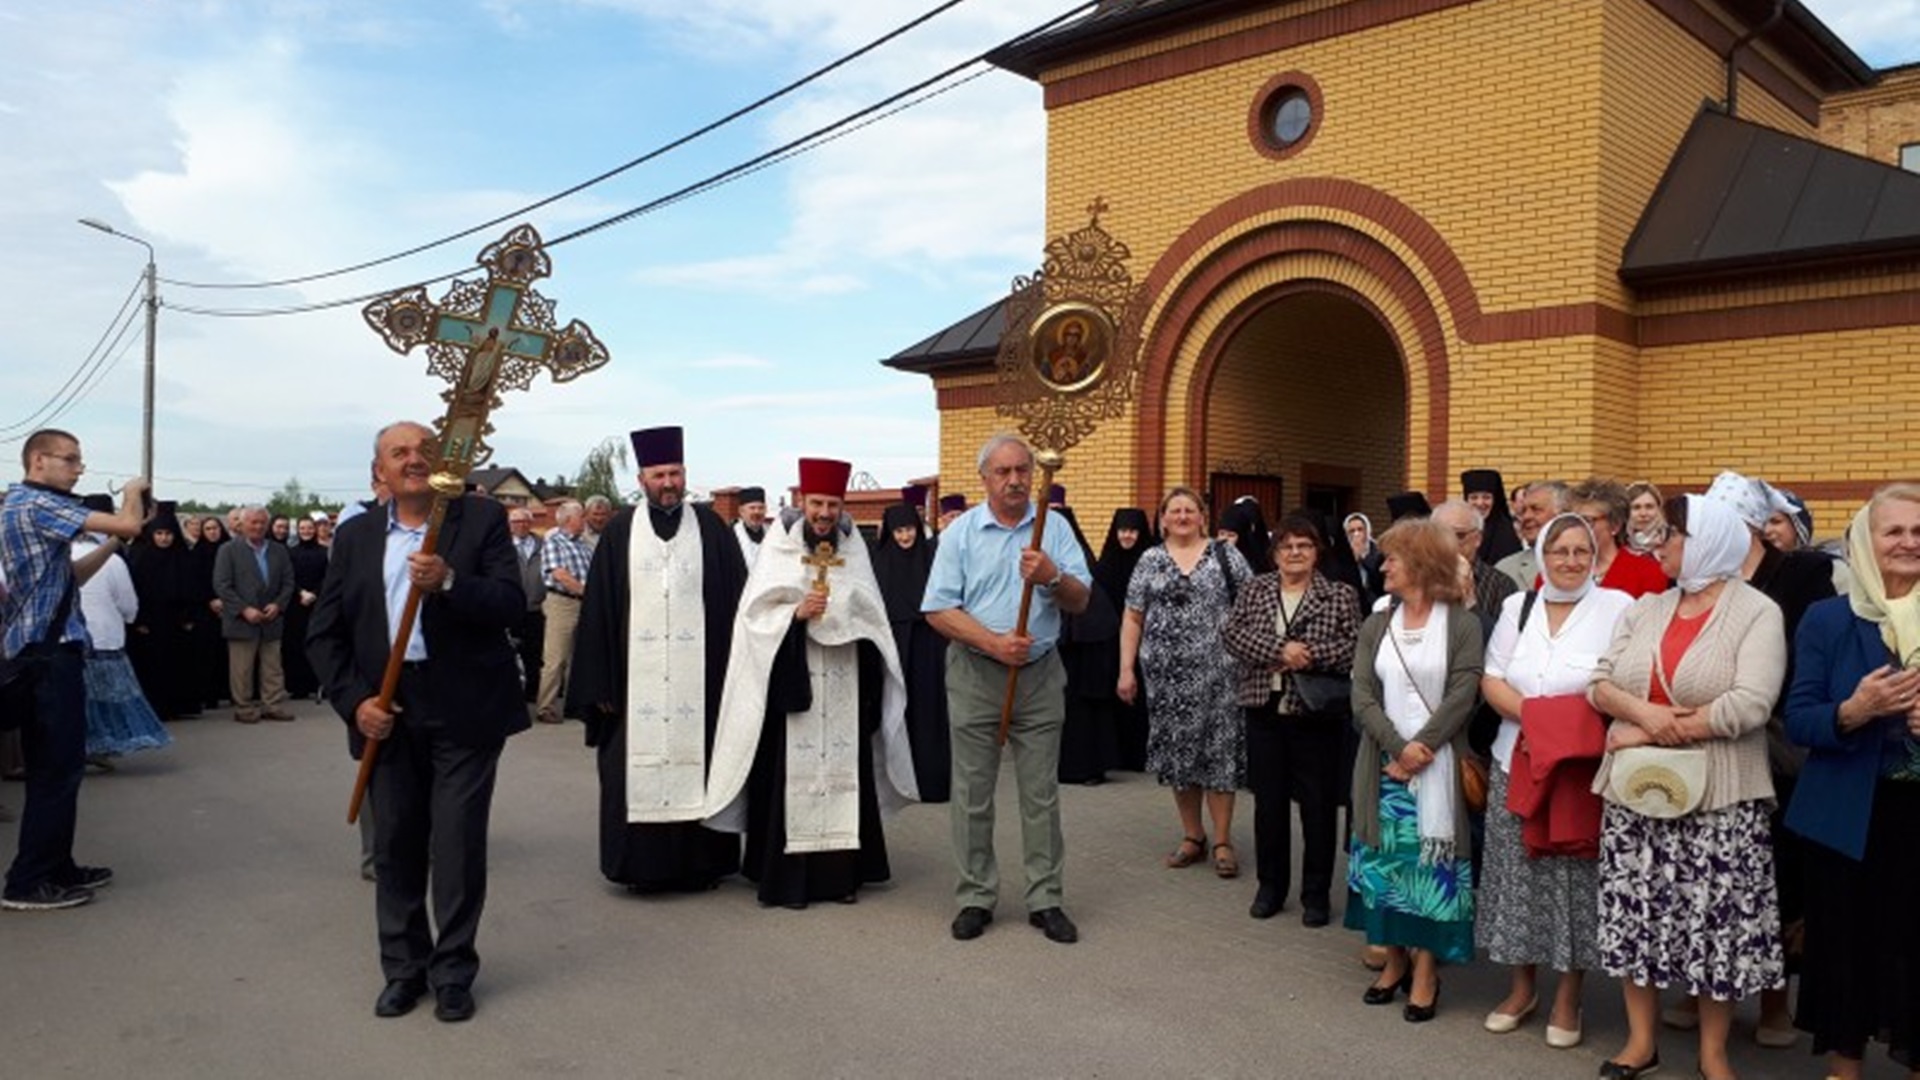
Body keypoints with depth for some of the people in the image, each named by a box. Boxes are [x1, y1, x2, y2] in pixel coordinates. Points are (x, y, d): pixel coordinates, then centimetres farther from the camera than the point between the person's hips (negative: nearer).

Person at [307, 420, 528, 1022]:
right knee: (394, 846, 10)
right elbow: (325, 634, 9)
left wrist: (448, 583, -26)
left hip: (465, 712, -3)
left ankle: (453, 973, 17)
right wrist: (354, 700, -3)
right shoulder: (354, 537, 10)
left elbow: (511, 604, -10)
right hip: (387, 713, 3)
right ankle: (404, 968, 27)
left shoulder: (482, 519, 0)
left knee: (459, 845, 1)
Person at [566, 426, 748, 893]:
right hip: (637, 677, 0)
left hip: (698, 677, 0)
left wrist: (734, 672, -1)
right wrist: (602, 684, -1)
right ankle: (642, 866, 14)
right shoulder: (621, 532, 6)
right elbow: (598, 612, 5)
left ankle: (700, 863, 15)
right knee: (636, 770, 2)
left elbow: (736, 602, 5)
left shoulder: (711, 529, 6)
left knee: (697, 764, 4)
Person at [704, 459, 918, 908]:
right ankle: (786, 875, 5)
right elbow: (757, 616, -3)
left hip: (842, 683, 3)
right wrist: (797, 613, -18)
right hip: (791, 679, -3)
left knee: (842, 769, 4)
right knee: (791, 773, -3)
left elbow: (871, 616, 12)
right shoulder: (778, 547, 1)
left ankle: (841, 870, 13)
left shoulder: (853, 549, 9)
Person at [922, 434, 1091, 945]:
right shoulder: (960, 532, 0)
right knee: (972, 793, 4)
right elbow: (939, 609, -5)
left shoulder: (1054, 529, 4)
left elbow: (1080, 601, -1)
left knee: (1041, 794, 6)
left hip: (1040, 676, 1)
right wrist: (994, 643, -17)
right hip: (975, 674, -1)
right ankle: (975, 898, 16)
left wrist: (1052, 578, -22)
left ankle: (1046, 899, 15)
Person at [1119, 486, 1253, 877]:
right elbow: (1133, 618, 8)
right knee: (1176, 752, 6)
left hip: (1217, 671, -2)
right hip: (1167, 673, 2)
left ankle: (1222, 841, 9)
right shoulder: (1150, 561, 9)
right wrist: (1126, 669, 1)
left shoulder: (1225, 555, 4)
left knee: (1219, 750, -2)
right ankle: (1193, 836, 20)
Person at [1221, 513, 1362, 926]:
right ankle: (1270, 886, 25)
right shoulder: (1255, 590, 8)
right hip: (1265, 710, 2)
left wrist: (1310, 655, -18)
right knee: (1268, 802, 11)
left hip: (1316, 714, -2)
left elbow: (1356, 647, -8)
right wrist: (1279, 650, -17)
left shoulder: (1341, 595, 1)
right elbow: (1231, 633, -5)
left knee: (1318, 805, 4)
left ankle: (1317, 893, 18)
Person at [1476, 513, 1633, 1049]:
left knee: (1574, 879, 3)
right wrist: (1529, 714, -13)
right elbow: (1491, 680, 5)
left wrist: (1579, 725, -20)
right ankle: (1521, 986, 26)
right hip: (1516, 761, 3)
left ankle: (1567, 997, 20)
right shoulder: (1517, 606, 9)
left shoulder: (1618, 607, -2)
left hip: (1584, 769, -3)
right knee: (1518, 872, 9)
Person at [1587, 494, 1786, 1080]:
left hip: (1717, 799, -4)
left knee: (1715, 924, 4)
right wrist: (1642, 712, -18)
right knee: (1634, 914, 9)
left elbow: (1750, 705, -18)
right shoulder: (1645, 608, 9)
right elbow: (1599, 683, 4)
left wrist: (1647, 734, -15)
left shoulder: (1758, 613, -5)